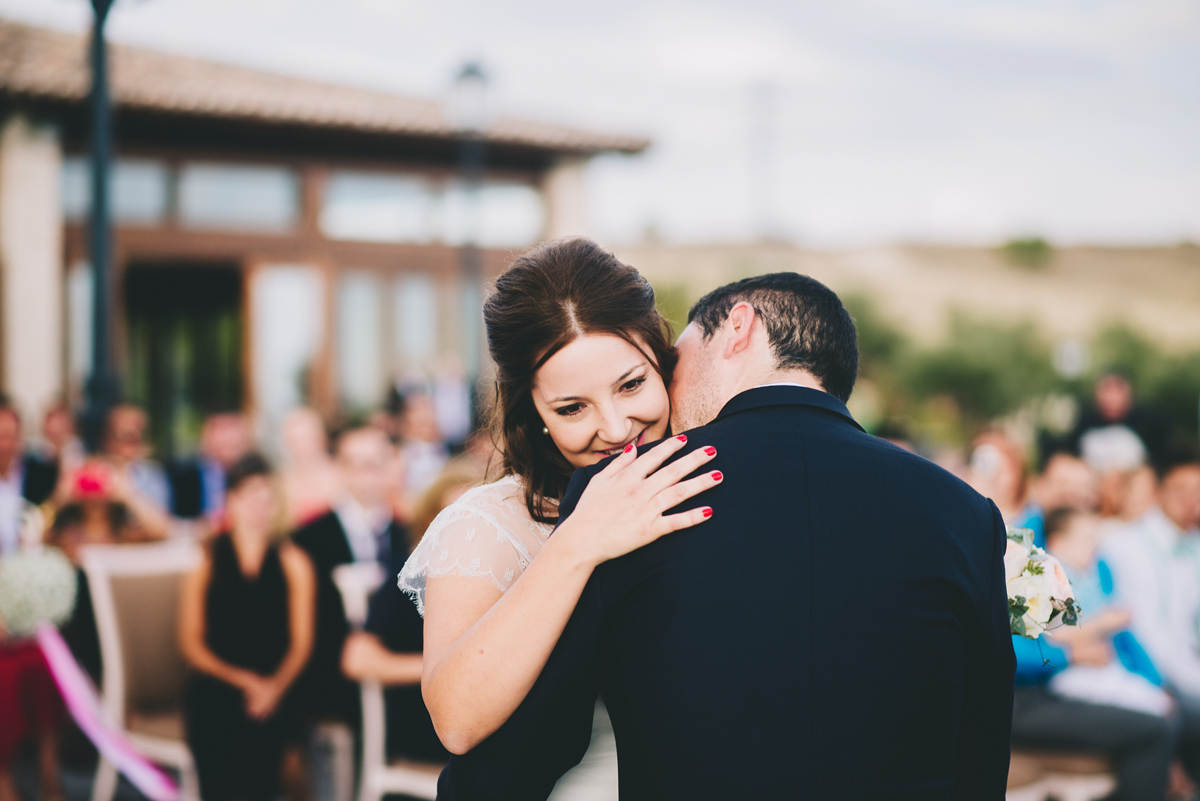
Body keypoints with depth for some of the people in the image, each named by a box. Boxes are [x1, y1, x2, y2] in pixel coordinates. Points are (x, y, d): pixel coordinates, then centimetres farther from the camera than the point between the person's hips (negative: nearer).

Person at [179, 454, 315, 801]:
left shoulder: (291, 562, 11)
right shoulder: (206, 561, 6)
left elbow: (301, 641, 8)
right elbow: (191, 644, 5)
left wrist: (275, 686, -9)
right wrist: (242, 680, -8)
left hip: (272, 694, 1)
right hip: (214, 691, -1)